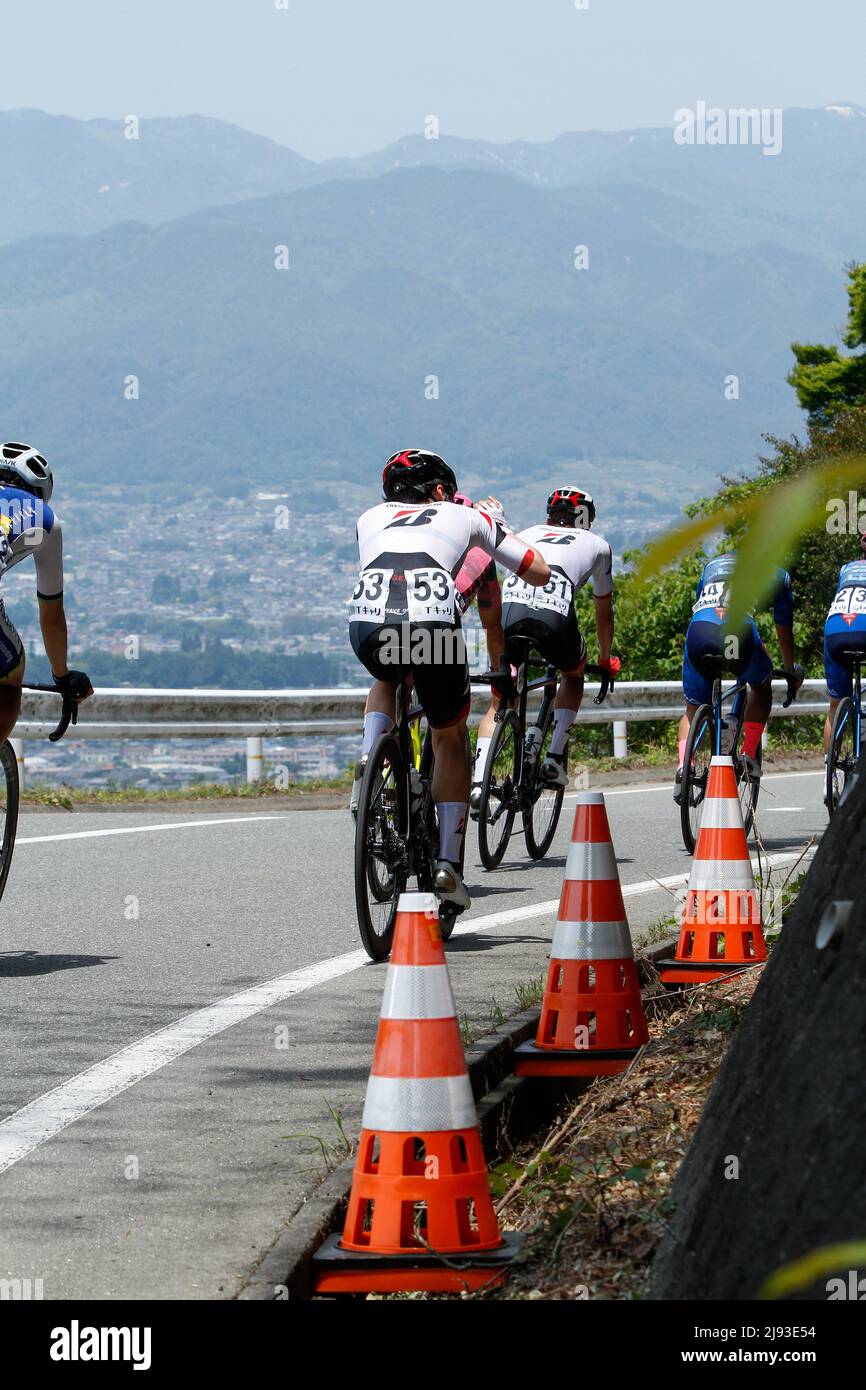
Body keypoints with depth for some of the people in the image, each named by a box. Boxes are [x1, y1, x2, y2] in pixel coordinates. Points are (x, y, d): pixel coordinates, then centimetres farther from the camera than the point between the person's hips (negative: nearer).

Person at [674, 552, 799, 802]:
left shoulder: (712, 565, 39)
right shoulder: (777, 575, 30)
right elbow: (784, 633, 37)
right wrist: (790, 672, 54)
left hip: (698, 631, 2)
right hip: (738, 629, -2)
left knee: (693, 709, 19)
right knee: (761, 687, 29)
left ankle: (683, 766, -7)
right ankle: (748, 757, 16)